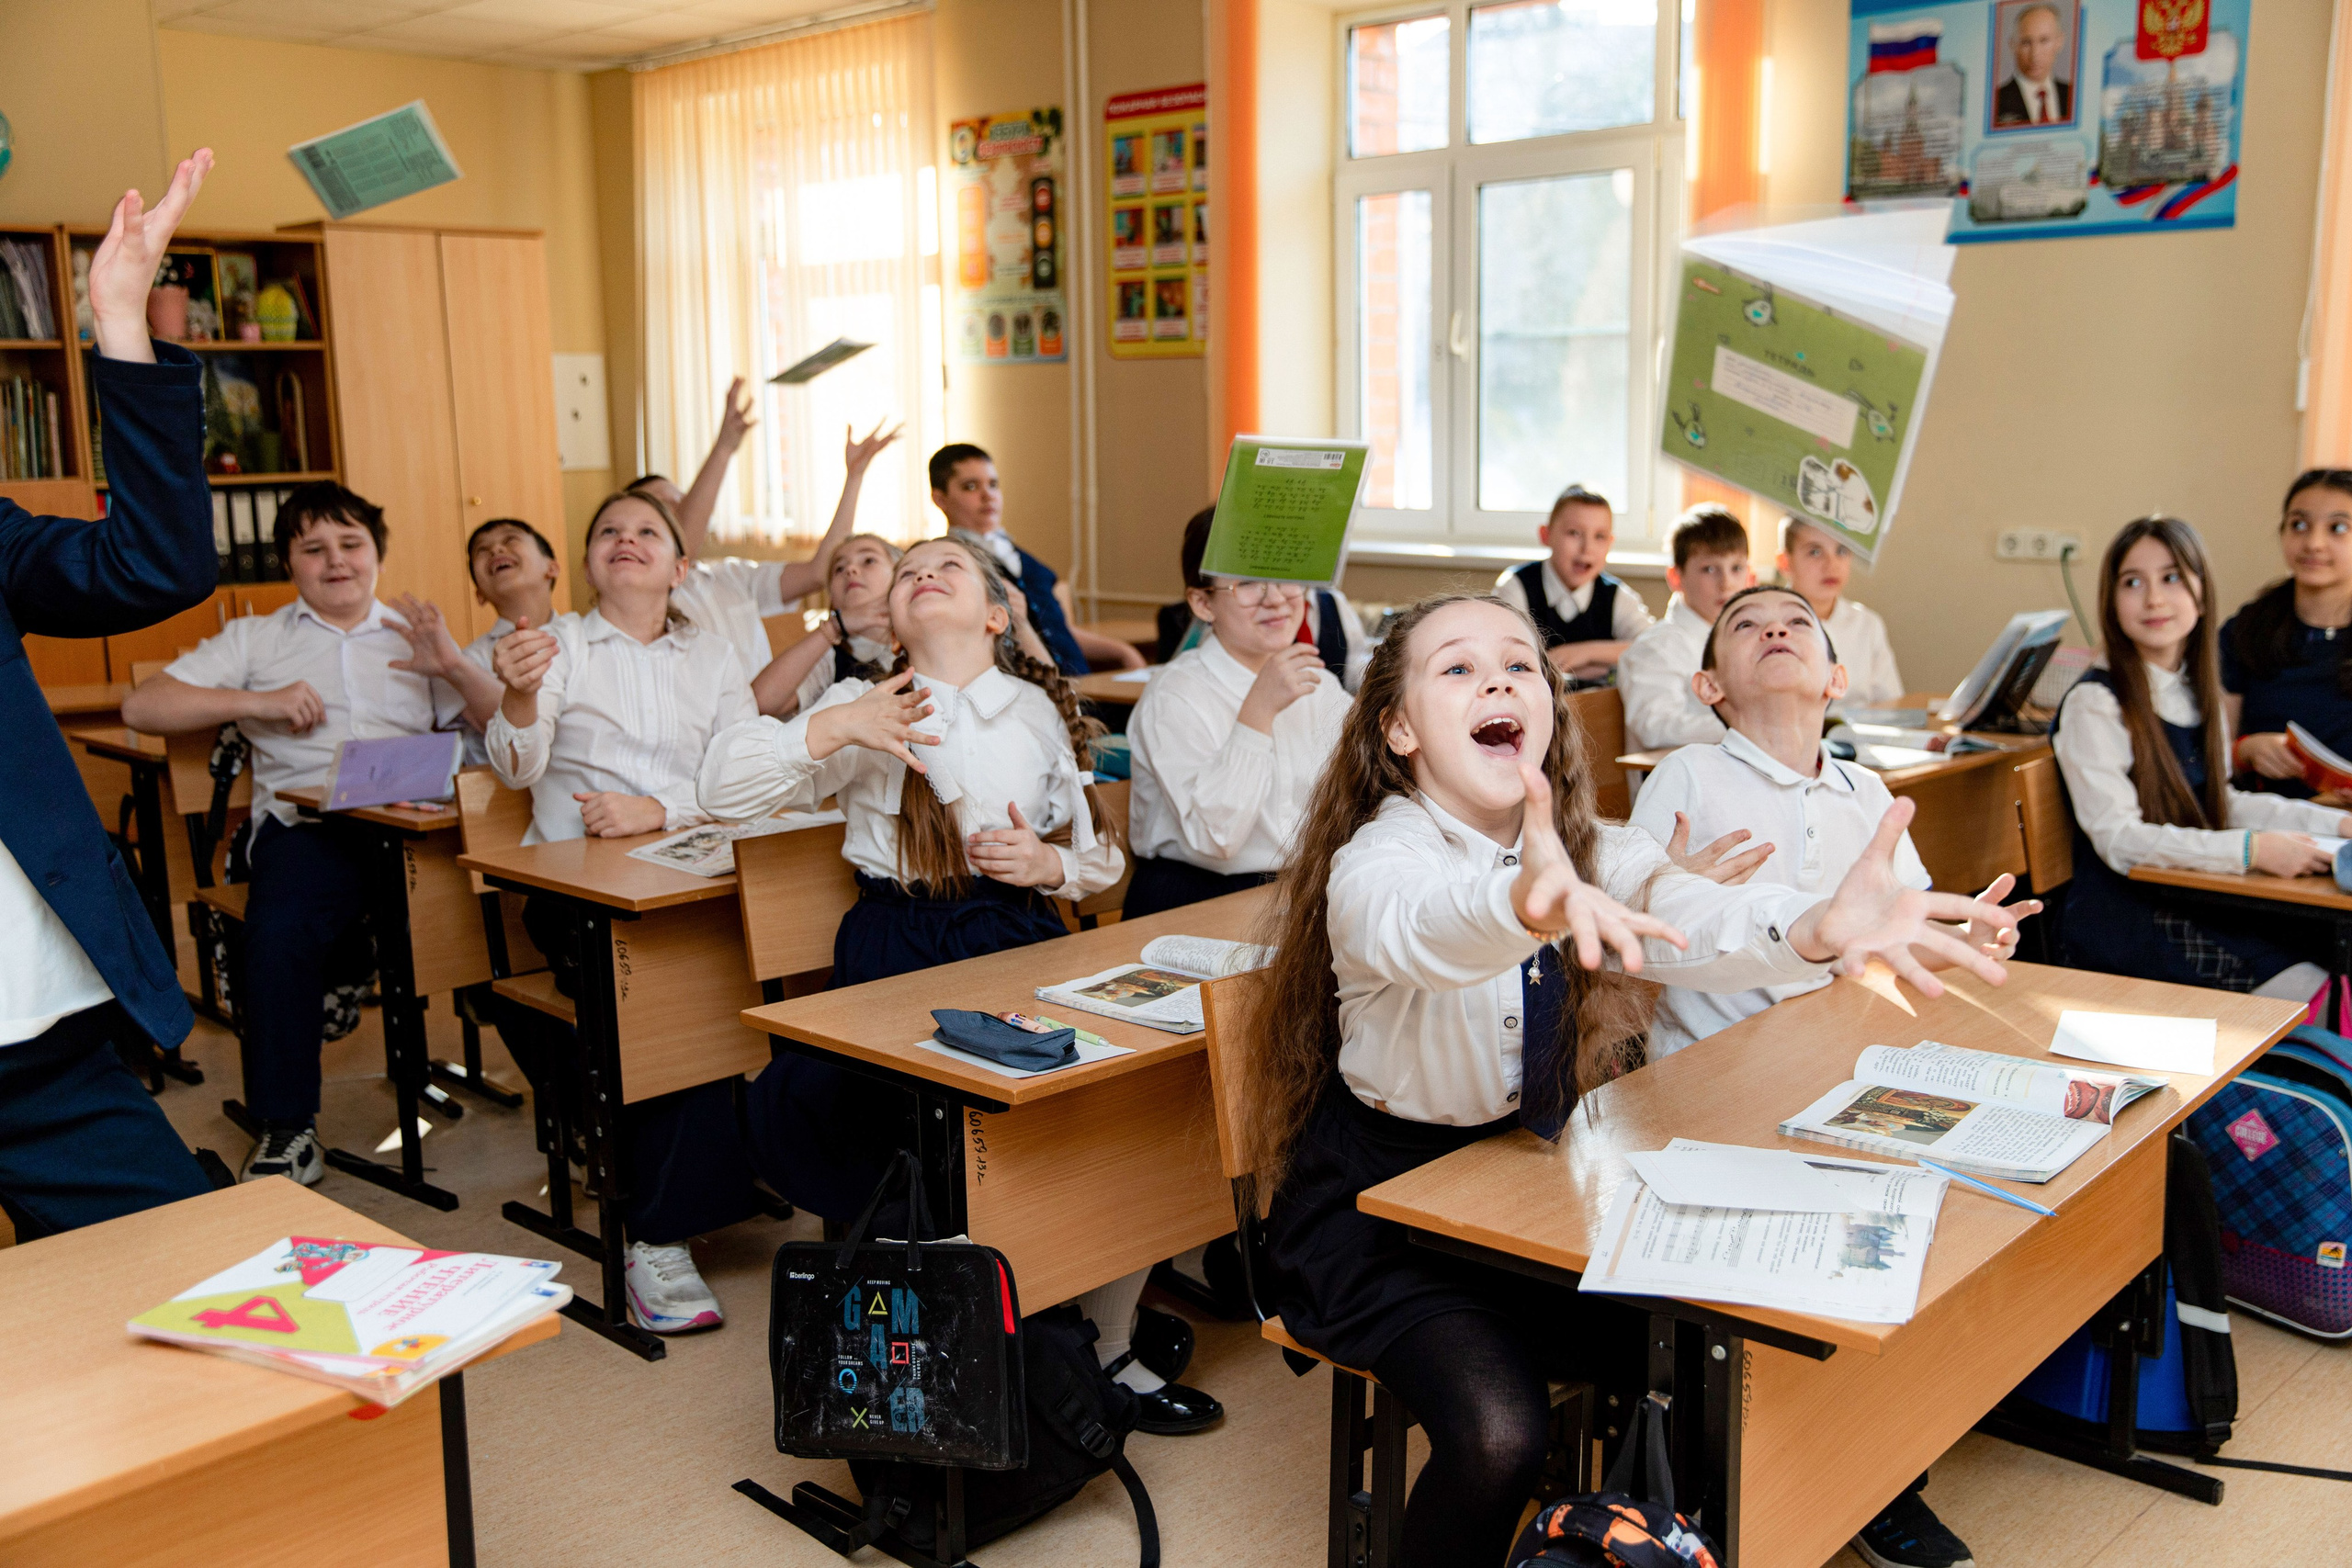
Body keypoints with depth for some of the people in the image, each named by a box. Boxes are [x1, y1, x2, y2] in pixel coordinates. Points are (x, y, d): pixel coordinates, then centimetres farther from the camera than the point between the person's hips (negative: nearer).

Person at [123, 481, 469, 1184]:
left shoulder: (415, 638, 27)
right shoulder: (257, 639, 25)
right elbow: (141, 706, 12)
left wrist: (455, 665, -1)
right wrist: (258, 702, 1)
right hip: (307, 822, 0)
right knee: (279, 929, -33)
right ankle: (286, 1127, -19)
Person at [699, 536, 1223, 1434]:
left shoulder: (1041, 711, 15)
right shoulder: (863, 708, 10)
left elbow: (1100, 855, 18)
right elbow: (722, 791, 1)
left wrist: (1051, 865, -4)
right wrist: (833, 729, -10)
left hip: (1022, 940, 1)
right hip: (896, 948, -1)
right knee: (800, 1108, -26)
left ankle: (1106, 1348, 2)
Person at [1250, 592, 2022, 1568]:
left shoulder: (1590, 854, -2)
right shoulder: (1375, 859, -19)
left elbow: (1689, 921, -24)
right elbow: (1416, 927, -44)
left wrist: (1823, 927, -47)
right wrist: (1526, 902, -68)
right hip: (1382, 1204, -5)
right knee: (1497, 1431, -26)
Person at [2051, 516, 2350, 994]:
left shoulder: (2198, 694, 12)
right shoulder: (2094, 704, -13)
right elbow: (2118, 839, -19)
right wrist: (2252, 849, -26)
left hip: (2193, 906, 7)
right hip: (2124, 923, -7)